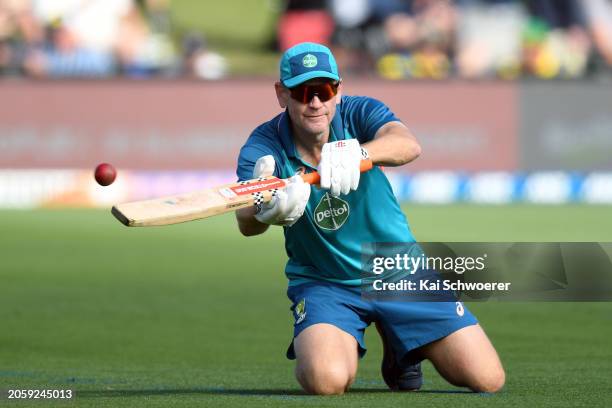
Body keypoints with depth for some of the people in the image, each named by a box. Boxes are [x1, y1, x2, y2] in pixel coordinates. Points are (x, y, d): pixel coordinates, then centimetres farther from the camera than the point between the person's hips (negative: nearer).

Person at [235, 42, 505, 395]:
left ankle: (400, 350, 22)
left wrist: (357, 152, -58)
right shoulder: (263, 147, -16)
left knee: (488, 378, -8)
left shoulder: (359, 114, -13)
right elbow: (246, 224, -35)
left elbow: (408, 145, -36)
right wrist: (268, 211, -60)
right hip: (322, 283, -1)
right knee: (327, 380, -32)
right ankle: (346, 346, 6)